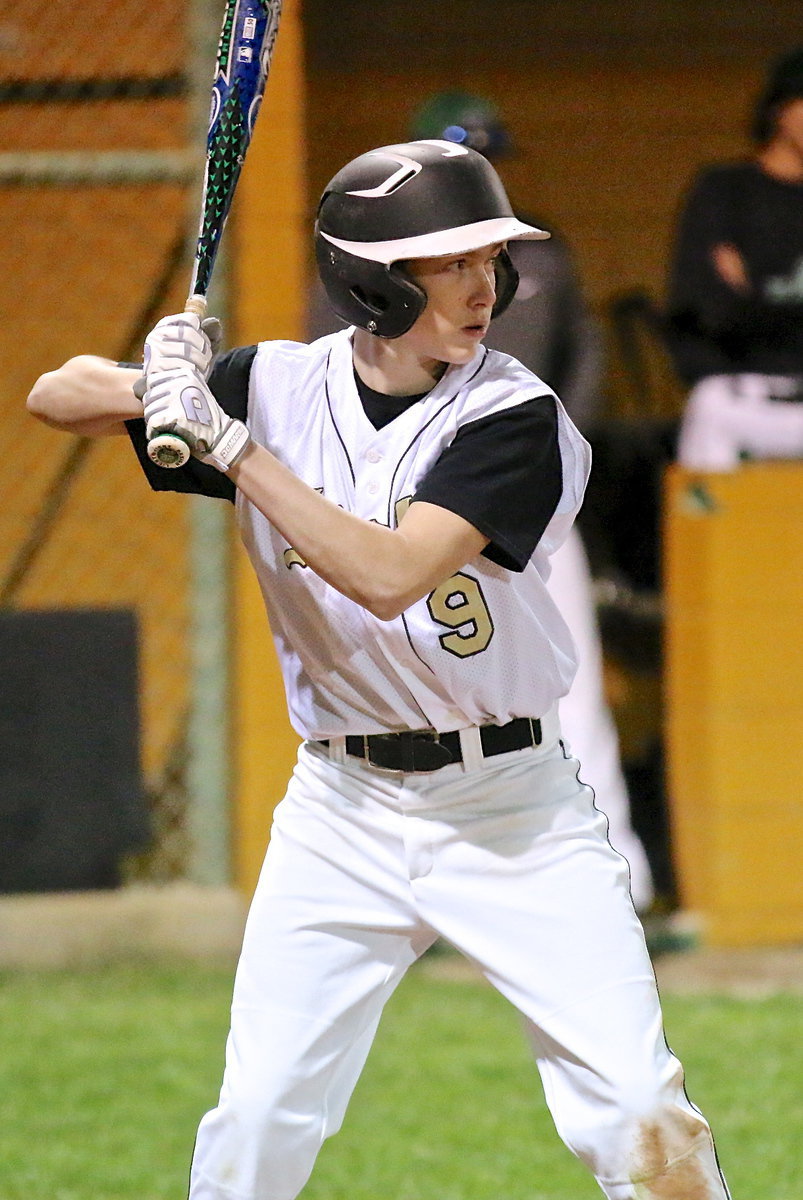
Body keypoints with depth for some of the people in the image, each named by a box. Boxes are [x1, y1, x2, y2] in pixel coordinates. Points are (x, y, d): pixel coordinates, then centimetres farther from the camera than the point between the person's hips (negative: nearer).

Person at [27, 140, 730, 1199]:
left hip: (512, 804, -2)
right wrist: (155, 388, -21)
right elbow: (53, 398, 2)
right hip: (343, 813, 3)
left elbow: (390, 577, -26)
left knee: (640, 1115, -10)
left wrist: (227, 442, -26)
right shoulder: (280, 386, -2)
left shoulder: (518, 417, -13)